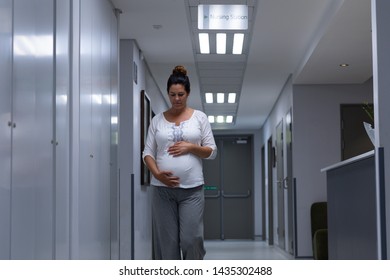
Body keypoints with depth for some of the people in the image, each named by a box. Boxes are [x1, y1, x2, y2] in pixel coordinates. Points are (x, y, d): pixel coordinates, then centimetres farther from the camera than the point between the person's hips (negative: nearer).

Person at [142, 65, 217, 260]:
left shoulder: (199, 117, 5)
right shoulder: (157, 120, 8)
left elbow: (211, 151, 5)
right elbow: (147, 153, 5)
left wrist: (190, 147, -13)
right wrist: (157, 173, -13)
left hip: (192, 189, -1)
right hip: (162, 189, 2)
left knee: (191, 240, -5)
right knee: (166, 241, 4)